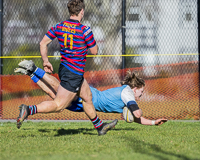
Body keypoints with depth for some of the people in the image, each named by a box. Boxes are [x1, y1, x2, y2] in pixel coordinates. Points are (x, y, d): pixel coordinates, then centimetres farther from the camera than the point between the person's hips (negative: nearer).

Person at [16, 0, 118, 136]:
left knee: (87, 96, 23)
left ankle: (100, 126, 36)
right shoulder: (85, 30, -17)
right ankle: (29, 110, -20)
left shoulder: (59, 27, 1)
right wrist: (93, 41, 13)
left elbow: (43, 43, 3)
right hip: (74, 74, -9)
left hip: (64, 68, 9)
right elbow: (94, 51, -7)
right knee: (58, 105, -8)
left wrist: (46, 61, 14)